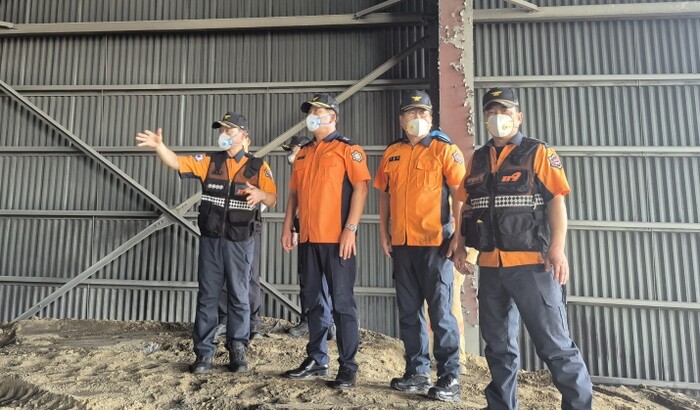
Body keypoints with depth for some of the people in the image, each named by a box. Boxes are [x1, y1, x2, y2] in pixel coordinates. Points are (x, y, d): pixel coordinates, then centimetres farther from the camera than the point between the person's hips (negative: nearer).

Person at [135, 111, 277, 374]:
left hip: (240, 243, -2)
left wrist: (260, 194, -22)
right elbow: (176, 162, -1)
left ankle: (237, 351, 19)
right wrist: (159, 145, -19)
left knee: (238, 297, 6)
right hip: (210, 241, 2)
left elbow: (272, 201, 0)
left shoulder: (258, 166, 2)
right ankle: (204, 353, 19)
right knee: (207, 297, 7)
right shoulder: (209, 162, 8)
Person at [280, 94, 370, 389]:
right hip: (308, 238, 7)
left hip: (336, 238, -6)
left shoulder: (348, 148, -1)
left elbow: (360, 188, -9)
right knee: (314, 301, 13)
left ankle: (348, 367, 11)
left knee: (342, 302, -1)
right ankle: (316, 360, 27)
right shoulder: (303, 153, 19)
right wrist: (287, 226, 11)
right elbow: (294, 192, 20)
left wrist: (350, 229, -17)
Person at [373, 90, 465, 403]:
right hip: (401, 244, 5)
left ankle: (449, 377, 15)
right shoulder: (392, 153, 11)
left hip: (435, 242, -5)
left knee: (440, 312, 1)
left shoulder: (444, 148, -2)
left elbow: (460, 193, -7)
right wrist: (383, 232, 9)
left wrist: (459, 235, -13)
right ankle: (418, 372, 27)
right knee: (409, 311, 13)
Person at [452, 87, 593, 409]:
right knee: (498, 344, 15)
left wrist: (557, 248, -17)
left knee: (554, 344, 0)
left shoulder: (539, 152, 1)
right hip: (490, 266, 5)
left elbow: (556, 201, -6)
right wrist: (461, 245, 7)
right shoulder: (478, 160, 14)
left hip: (532, 263, -5)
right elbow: (468, 206, 15)